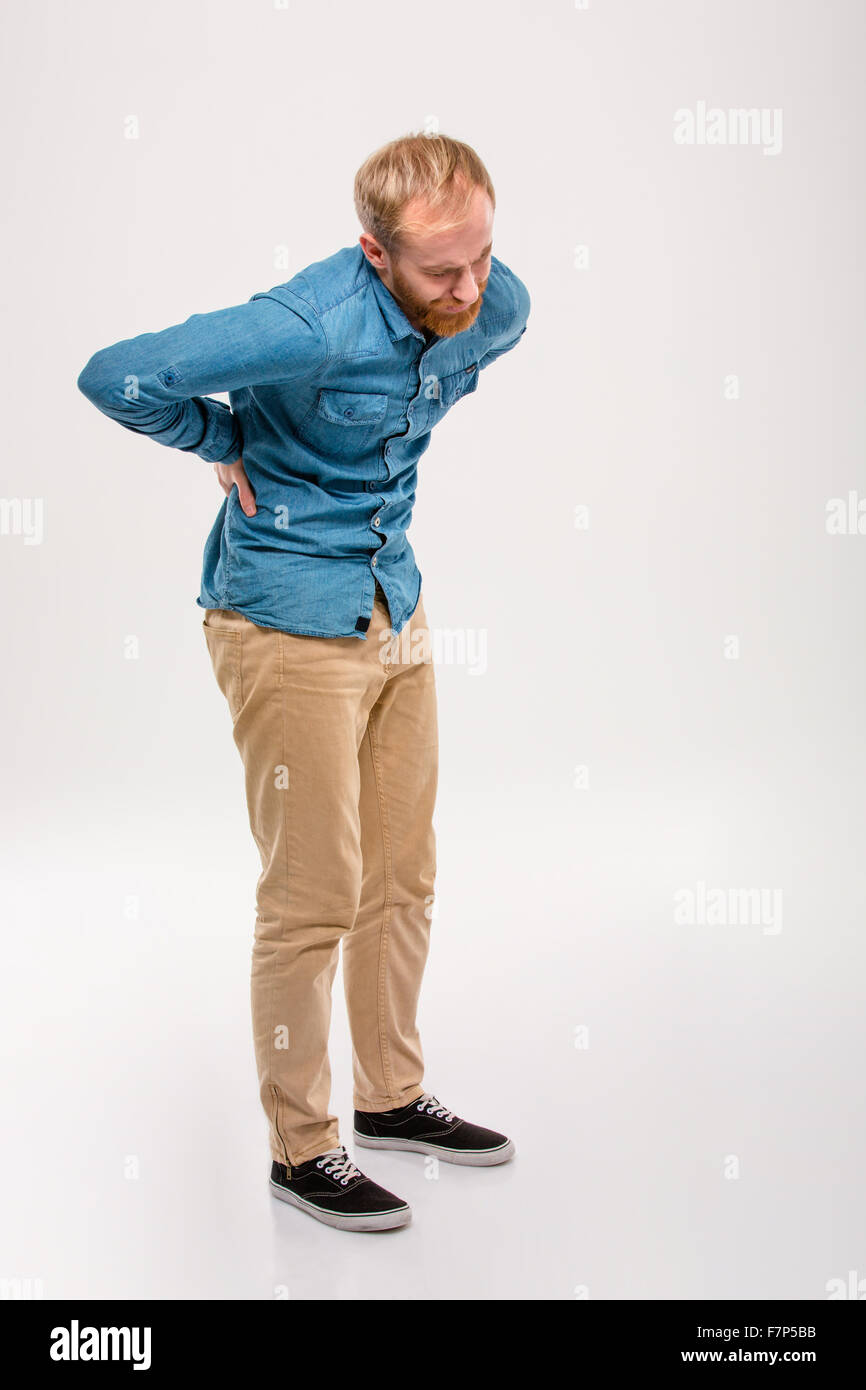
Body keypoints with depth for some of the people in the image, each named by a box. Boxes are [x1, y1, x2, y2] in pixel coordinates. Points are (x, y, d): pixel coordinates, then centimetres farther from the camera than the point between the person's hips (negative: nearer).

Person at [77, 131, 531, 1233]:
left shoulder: (493, 306, -3)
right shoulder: (310, 326, -26)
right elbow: (117, 377, -26)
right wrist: (227, 445, -10)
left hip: (395, 611, 7)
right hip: (291, 627, -7)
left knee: (402, 878, 15)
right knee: (313, 900, -1)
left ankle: (392, 1096, 33)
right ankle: (300, 1148, 15)